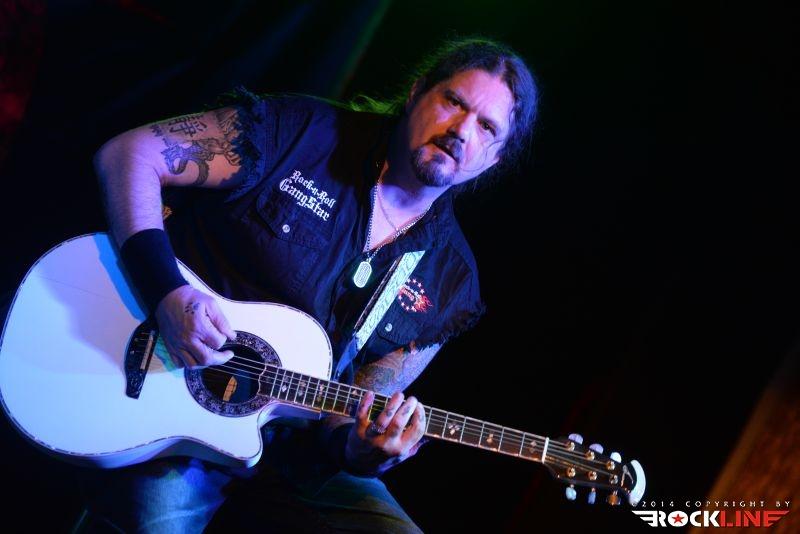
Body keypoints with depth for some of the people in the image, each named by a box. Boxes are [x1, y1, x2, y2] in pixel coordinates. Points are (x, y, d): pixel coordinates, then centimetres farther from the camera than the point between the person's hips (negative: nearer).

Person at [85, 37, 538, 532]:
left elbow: (356, 410, 3)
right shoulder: (301, 132, -7)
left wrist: (356, 450, -21)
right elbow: (131, 154, -9)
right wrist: (166, 293, -22)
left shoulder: (451, 282, 2)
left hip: (287, 444, 3)